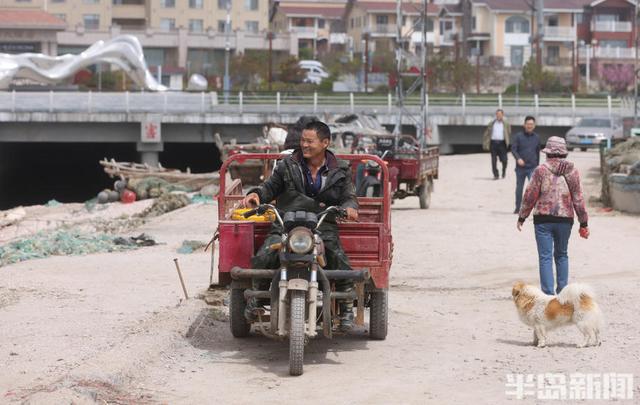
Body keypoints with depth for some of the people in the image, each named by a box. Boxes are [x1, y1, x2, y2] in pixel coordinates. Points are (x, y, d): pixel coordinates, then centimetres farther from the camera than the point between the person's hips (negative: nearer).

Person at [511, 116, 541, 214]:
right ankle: (518, 208, 24)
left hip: (532, 168, 0)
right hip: (520, 167, 0)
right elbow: (513, 149, -6)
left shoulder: (536, 138, 7)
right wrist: (518, 158, -23)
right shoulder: (519, 136, 0)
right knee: (519, 188, 10)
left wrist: (537, 165, 20)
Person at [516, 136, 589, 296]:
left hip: (543, 219, -3)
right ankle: (562, 291, 18)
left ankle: (548, 293, -5)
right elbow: (578, 198, 3)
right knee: (561, 255, 18)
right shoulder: (572, 171, 1)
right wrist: (583, 223, 10)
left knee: (545, 257, 0)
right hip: (565, 219, 3)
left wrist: (522, 217, 7)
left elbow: (530, 196, -4)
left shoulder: (541, 170, -7)